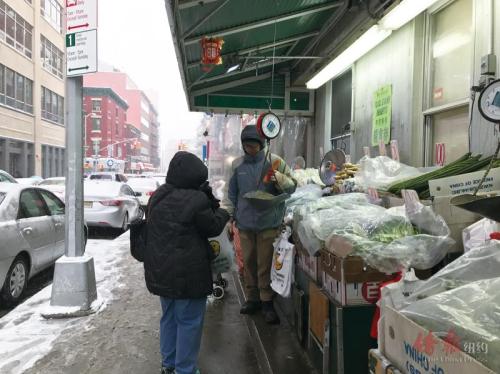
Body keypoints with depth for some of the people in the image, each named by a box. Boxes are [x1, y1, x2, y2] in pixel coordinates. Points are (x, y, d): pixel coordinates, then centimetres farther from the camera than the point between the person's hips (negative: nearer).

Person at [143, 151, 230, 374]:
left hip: (160, 269, 8)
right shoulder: (197, 200, -20)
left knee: (169, 317, 21)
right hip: (187, 272, -8)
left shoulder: (158, 197, 4)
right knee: (189, 321, 7)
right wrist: (222, 213, 12)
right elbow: (212, 227, -9)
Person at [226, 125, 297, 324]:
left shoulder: (274, 161, -4)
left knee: (266, 264, 0)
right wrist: (230, 217, 15)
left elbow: (292, 186, -2)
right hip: (245, 223, 4)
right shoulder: (238, 165, 7)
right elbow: (232, 194, 16)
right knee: (248, 262, 12)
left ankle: (267, 301, 13)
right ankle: (252, 298, 27)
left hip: (268, 223, -3)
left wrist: (279, 178, -22)